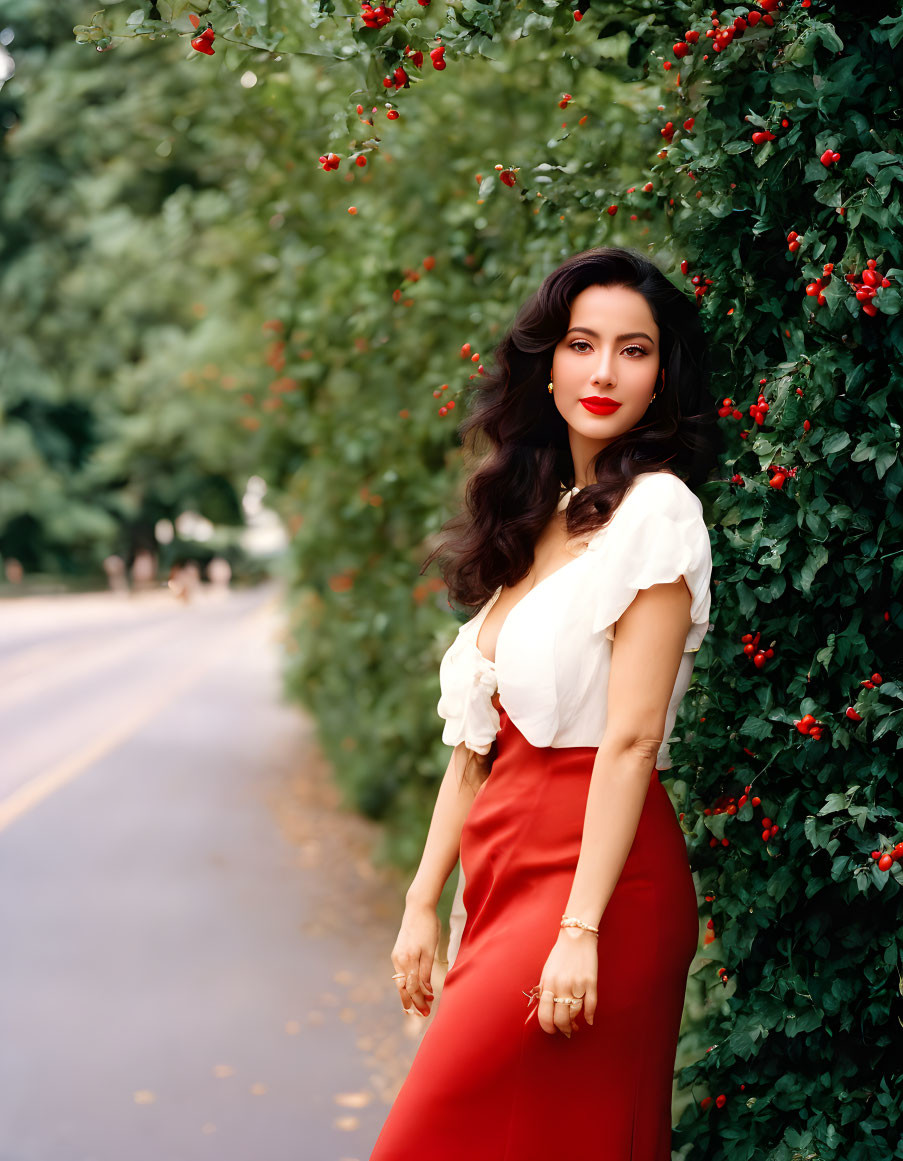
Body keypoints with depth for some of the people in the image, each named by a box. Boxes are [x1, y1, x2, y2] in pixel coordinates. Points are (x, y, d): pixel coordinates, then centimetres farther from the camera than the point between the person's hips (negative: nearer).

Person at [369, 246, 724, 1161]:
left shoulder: (655, 510, -8)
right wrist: (422, 903, 12)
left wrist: (581, 930, -19)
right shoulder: (533, 521, 15)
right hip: (506, 876, 7)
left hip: (593, 872, -7)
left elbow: (632, 737, -15)